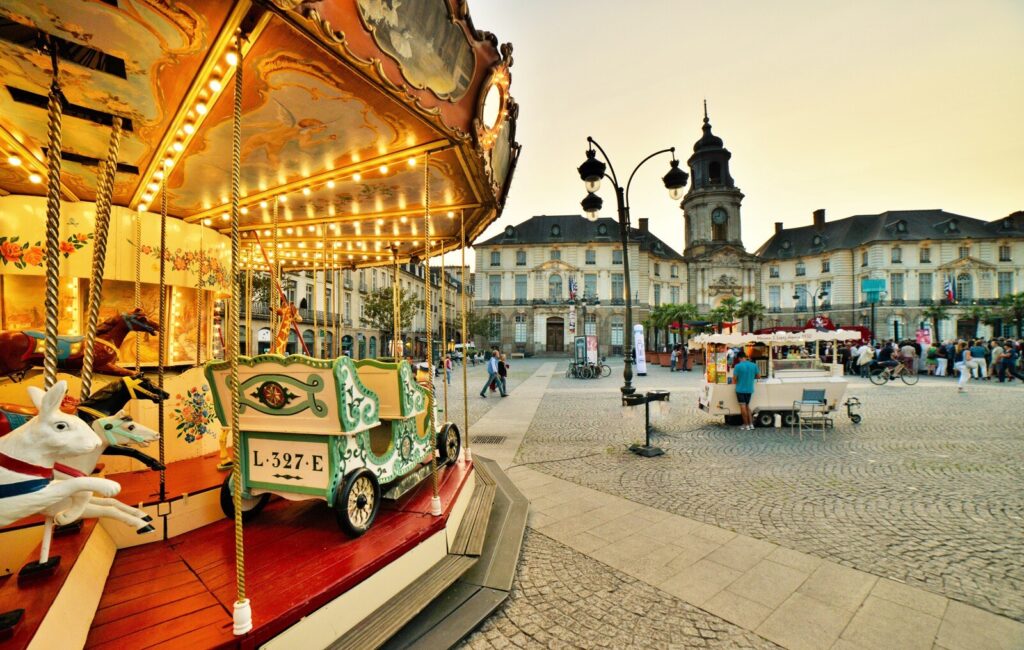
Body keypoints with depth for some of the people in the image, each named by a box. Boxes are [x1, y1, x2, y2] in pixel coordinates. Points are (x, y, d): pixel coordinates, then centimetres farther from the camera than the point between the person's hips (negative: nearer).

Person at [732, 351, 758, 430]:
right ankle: (751, 424, 16)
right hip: (749, 389, 5)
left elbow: (734, 378, -14)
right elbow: (757, 376, 9)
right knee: (747, 406, 17)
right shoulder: (754, 365, -1)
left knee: (743, 406, 2)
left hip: (740, 389, -5)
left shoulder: (738, 366, -15)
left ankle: (746, 425, 4)